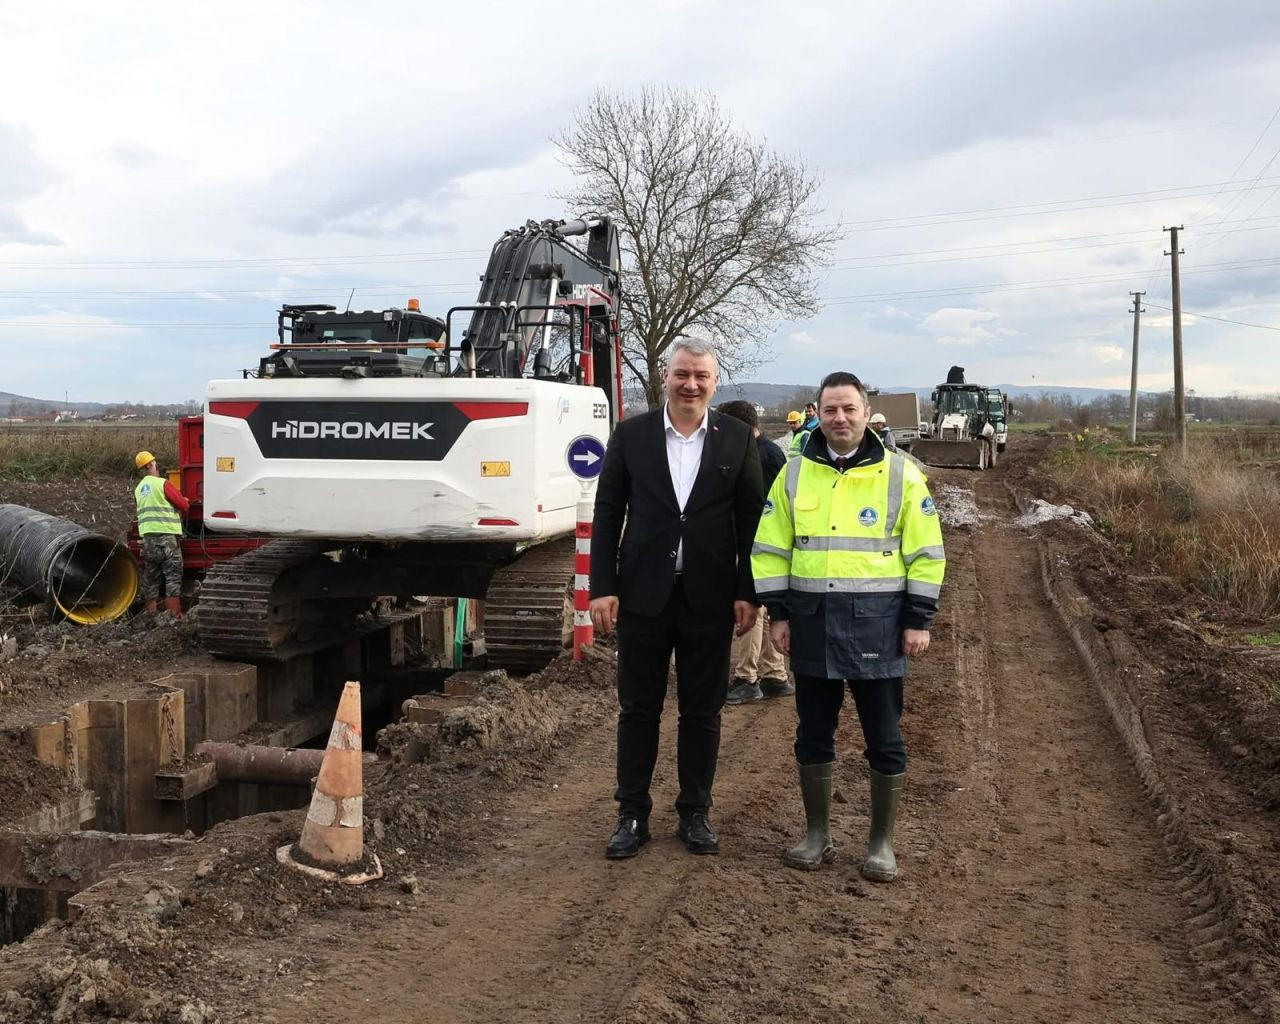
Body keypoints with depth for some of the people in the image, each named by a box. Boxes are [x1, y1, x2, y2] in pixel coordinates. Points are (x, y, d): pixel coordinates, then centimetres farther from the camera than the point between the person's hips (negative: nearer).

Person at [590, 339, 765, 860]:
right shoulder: (631, 434, 1)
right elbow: (607, 515, 1)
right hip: (643, 596, 0)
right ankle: (632, 815, 20)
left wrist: (748, 593, -2)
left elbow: (751, 519, 2)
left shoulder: (737, 438, 1)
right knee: (638, 710, 8)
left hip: (709, 598, 0)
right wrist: (602, 588, -5)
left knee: (702, 712, 10)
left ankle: (695, 813, 24)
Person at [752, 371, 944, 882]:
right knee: (813, 734, 12)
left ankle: (882, 842, 21)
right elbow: (770, 548, 8)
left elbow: (926, 552, -1)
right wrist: (778, 613, 2)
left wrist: (918, 620, -5)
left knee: (884, 740, 6)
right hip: (811, 623, 3)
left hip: (876, 623, -2)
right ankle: (817, 835, 27)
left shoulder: (900, 474, -2)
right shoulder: (795, 473, 6)